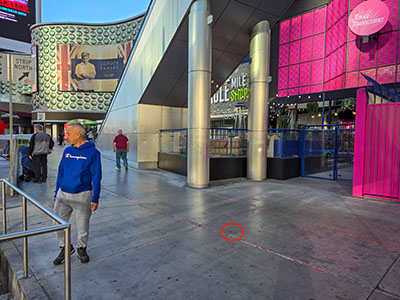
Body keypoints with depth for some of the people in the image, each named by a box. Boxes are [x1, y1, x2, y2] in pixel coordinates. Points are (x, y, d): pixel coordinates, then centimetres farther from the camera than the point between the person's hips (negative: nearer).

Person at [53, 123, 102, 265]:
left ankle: (82, 249, 34)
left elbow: (96, 177, -10)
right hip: (63, 195, 5)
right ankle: (65, 248, 33)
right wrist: (56, 193, 13)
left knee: (83, 226, 9)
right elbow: (61, 172, 13)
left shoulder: (92, 152, -10)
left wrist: (95, 199, -12)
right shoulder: (67, 151, 6)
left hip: (82, 196, -5)